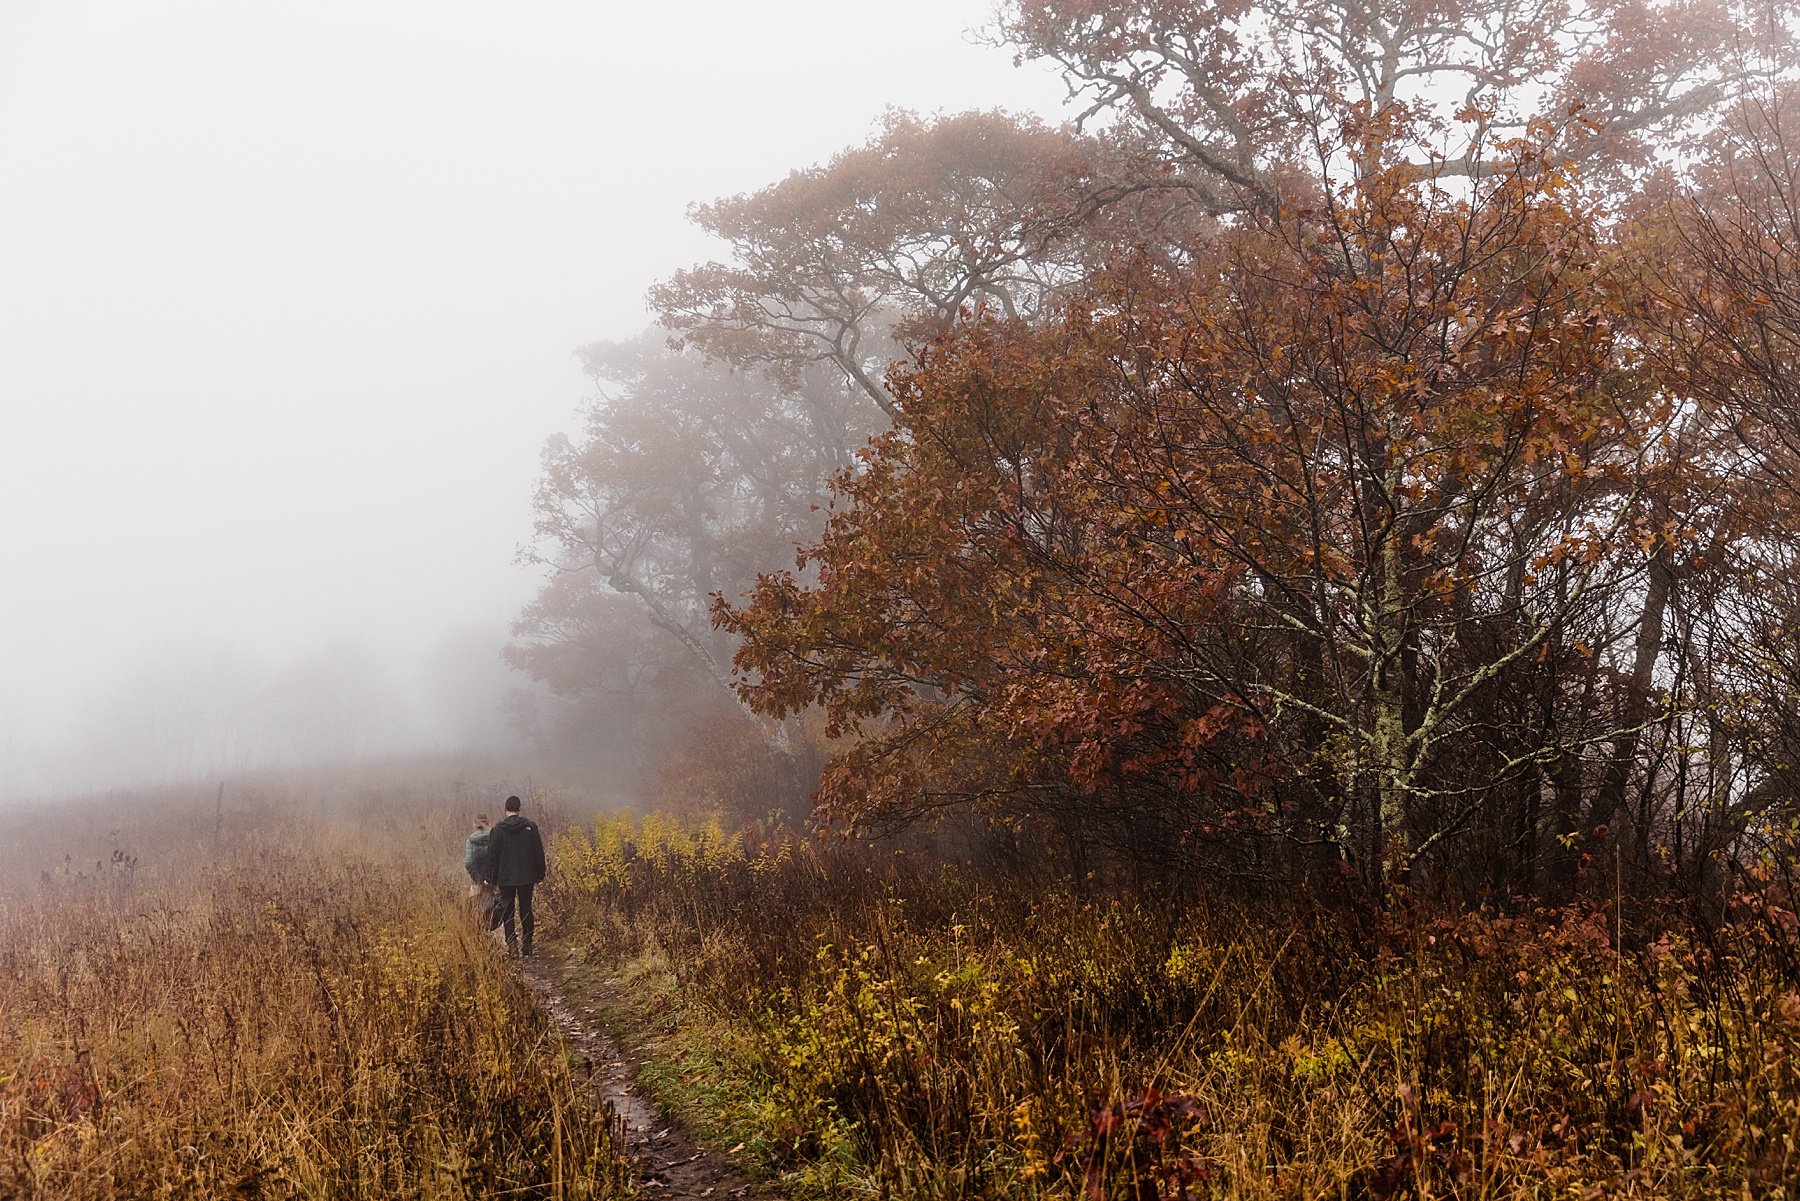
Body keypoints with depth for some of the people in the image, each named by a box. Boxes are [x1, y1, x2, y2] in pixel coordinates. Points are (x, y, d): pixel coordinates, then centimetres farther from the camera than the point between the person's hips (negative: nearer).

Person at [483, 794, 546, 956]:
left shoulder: (497, 829, -4)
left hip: (505, 878, -1)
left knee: (507, 910, 5)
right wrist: (539, 875, 9)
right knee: (526, 910, 10)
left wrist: (491, 879, 7)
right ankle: (526, 944, 12)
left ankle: (511, 945, -4)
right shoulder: (530, 826, -3)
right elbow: (538, 853, 1)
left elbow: (492, 856, 0)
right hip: (527, 877, 1)